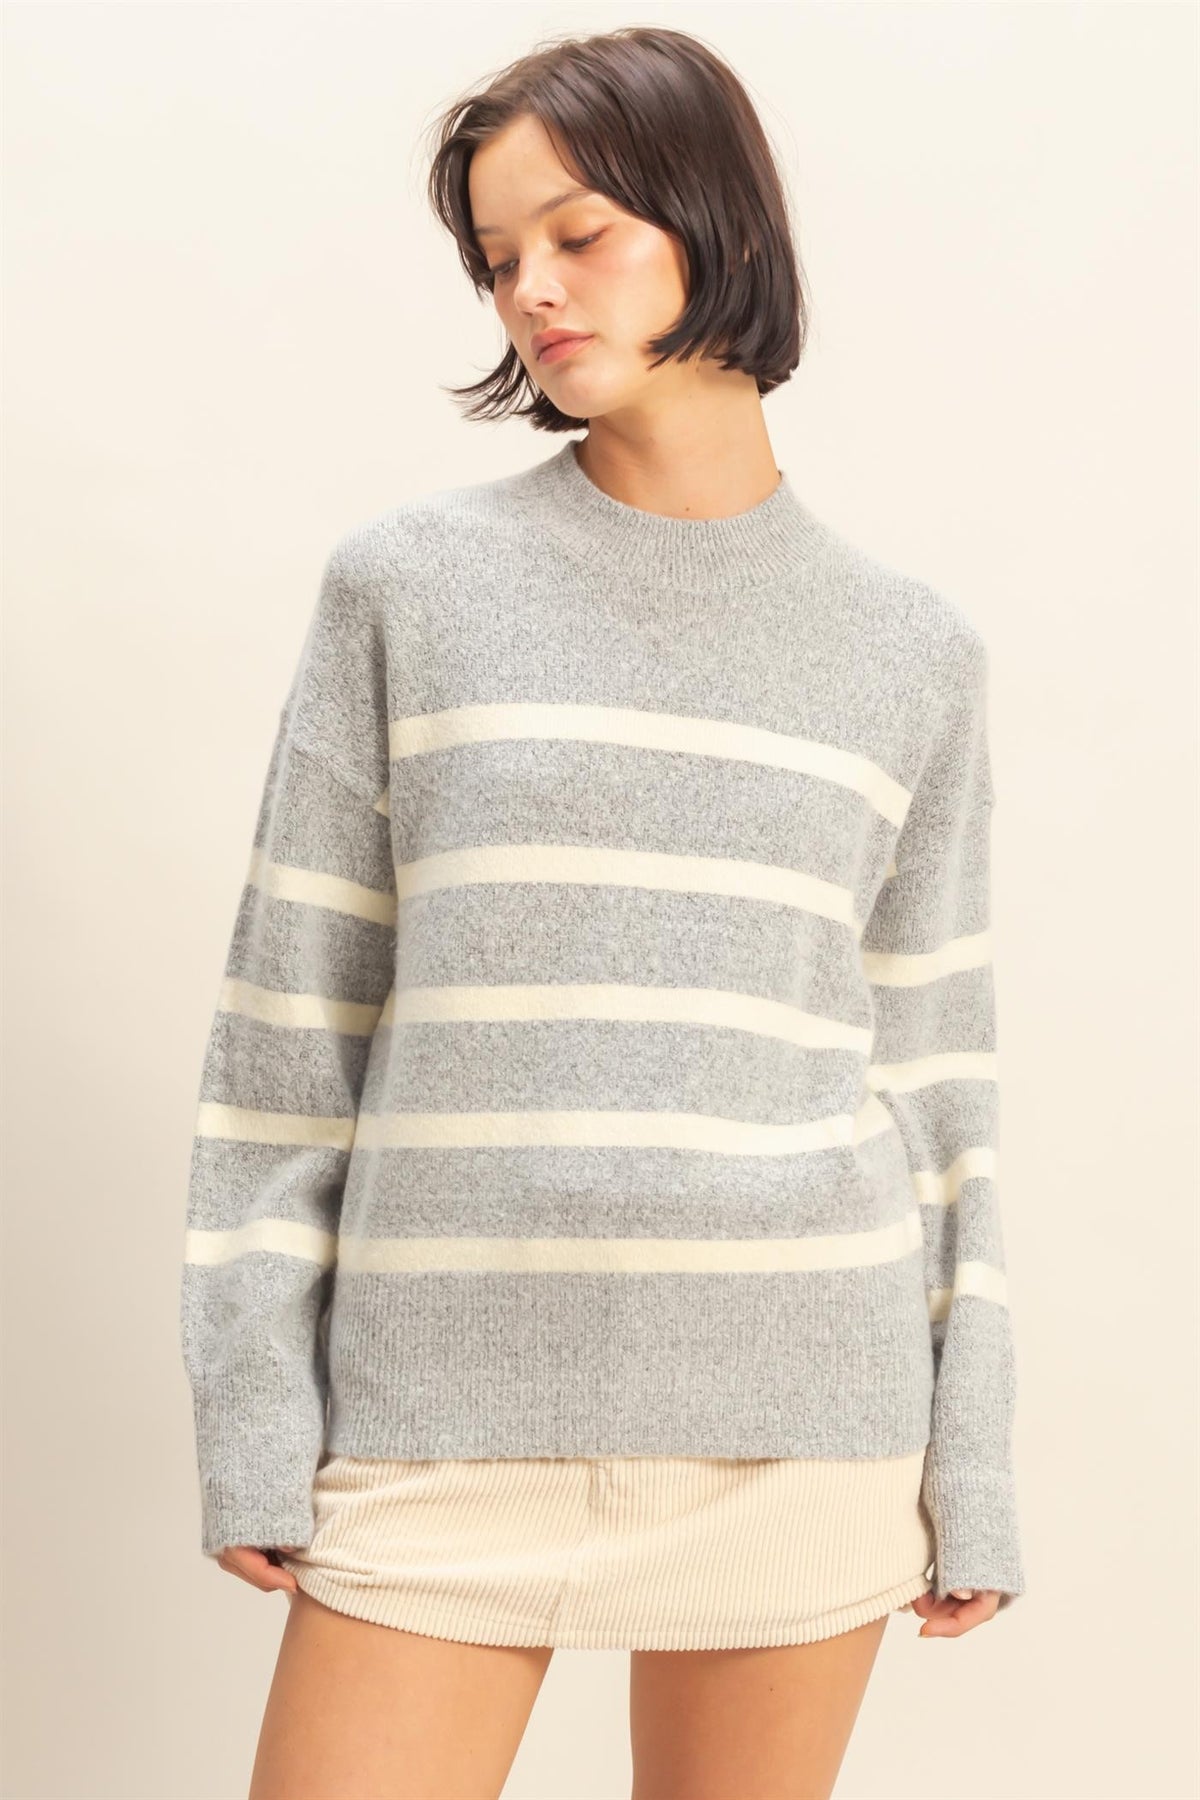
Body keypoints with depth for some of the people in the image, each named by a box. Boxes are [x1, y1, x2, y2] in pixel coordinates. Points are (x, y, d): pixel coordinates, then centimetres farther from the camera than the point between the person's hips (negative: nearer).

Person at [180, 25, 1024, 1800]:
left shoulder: (912, 650, 6)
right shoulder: (407, 583, 2)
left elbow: (932, 1071, 8)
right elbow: (288, 1024, 2)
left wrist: (970, 1468, 7)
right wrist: (254, 1414, -2)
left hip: (802, 1423, 1)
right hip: (448, 1408, -1)